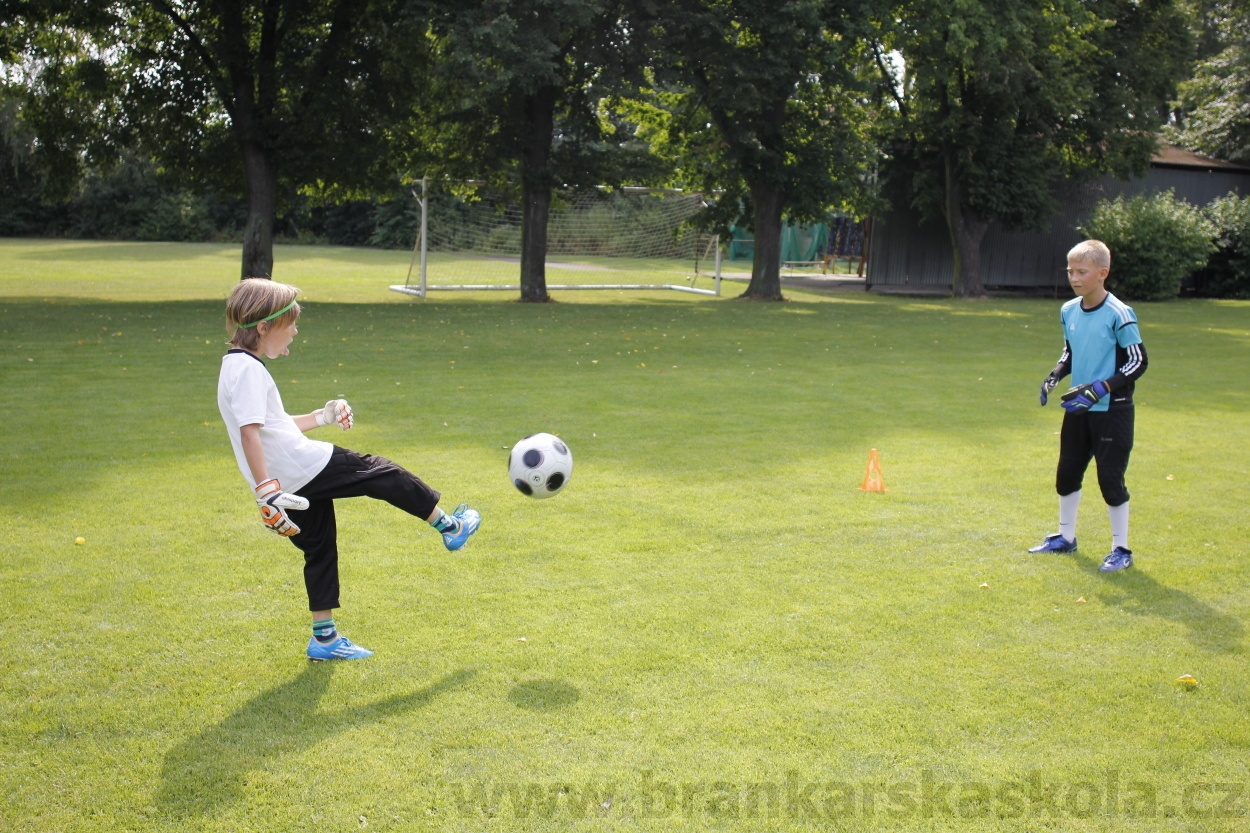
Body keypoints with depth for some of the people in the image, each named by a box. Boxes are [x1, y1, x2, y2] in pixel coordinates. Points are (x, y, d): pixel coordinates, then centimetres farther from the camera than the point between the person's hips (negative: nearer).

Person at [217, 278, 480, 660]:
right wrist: (267, 492, -31)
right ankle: (450, 527, 21)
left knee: (319, 551, 18)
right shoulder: (247, 369, -15)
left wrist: (321, 417, 30)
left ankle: (324, 638, 24)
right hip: (307, 466, -10)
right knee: (383, 475, 6)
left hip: (292, 483, 10)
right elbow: (249, 431, -25)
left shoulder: (236, 366, 17)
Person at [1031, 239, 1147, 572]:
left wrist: (1100, 388, -22)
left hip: (1112, 411, -7)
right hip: (1077, 409, 7)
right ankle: (1065, 537, 32)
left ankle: (1121, 549, 12)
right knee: (1067, 473, 14)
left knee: (1110, 478, -2)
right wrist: (1054, 376, 0)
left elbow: (1138, 362, -13)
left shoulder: (1119, 314, -17)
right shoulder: (1068, 311, 3)